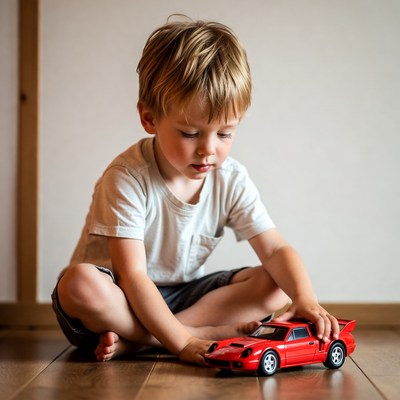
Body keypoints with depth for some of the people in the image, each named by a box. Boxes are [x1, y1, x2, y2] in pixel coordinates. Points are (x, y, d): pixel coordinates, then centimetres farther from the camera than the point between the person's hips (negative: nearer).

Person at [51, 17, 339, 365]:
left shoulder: (231, 180, -8)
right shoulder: (127, 179, -23)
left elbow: (275, 249, -11)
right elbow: (132, 274, -28)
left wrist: (305, 299, -31)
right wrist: (182, 343, -36)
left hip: (181, 295, 5)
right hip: (124, 298, -4)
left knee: (275, 284, -13)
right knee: (81, 284, -37)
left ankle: (133, 340, -23)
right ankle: (211, 332, -25)